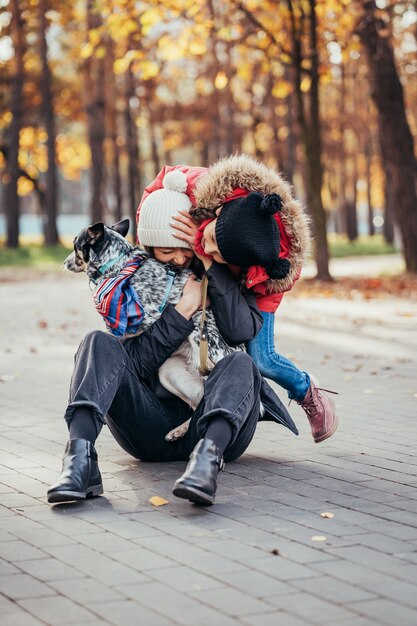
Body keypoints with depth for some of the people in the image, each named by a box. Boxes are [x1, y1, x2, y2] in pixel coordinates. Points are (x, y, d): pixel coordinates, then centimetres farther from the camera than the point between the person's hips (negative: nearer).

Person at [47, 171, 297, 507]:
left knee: (240, 363, -29)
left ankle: (207, 457, -56)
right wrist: (185, 307, -11)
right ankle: (81, 459, -41)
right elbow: (135, 365, -4)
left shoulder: (225, 275, 9)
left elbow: (243, 330, -13)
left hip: (214, 421, -1)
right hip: (153, 427, 1)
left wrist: (209, 262, -13)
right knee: (99, 343, -18)